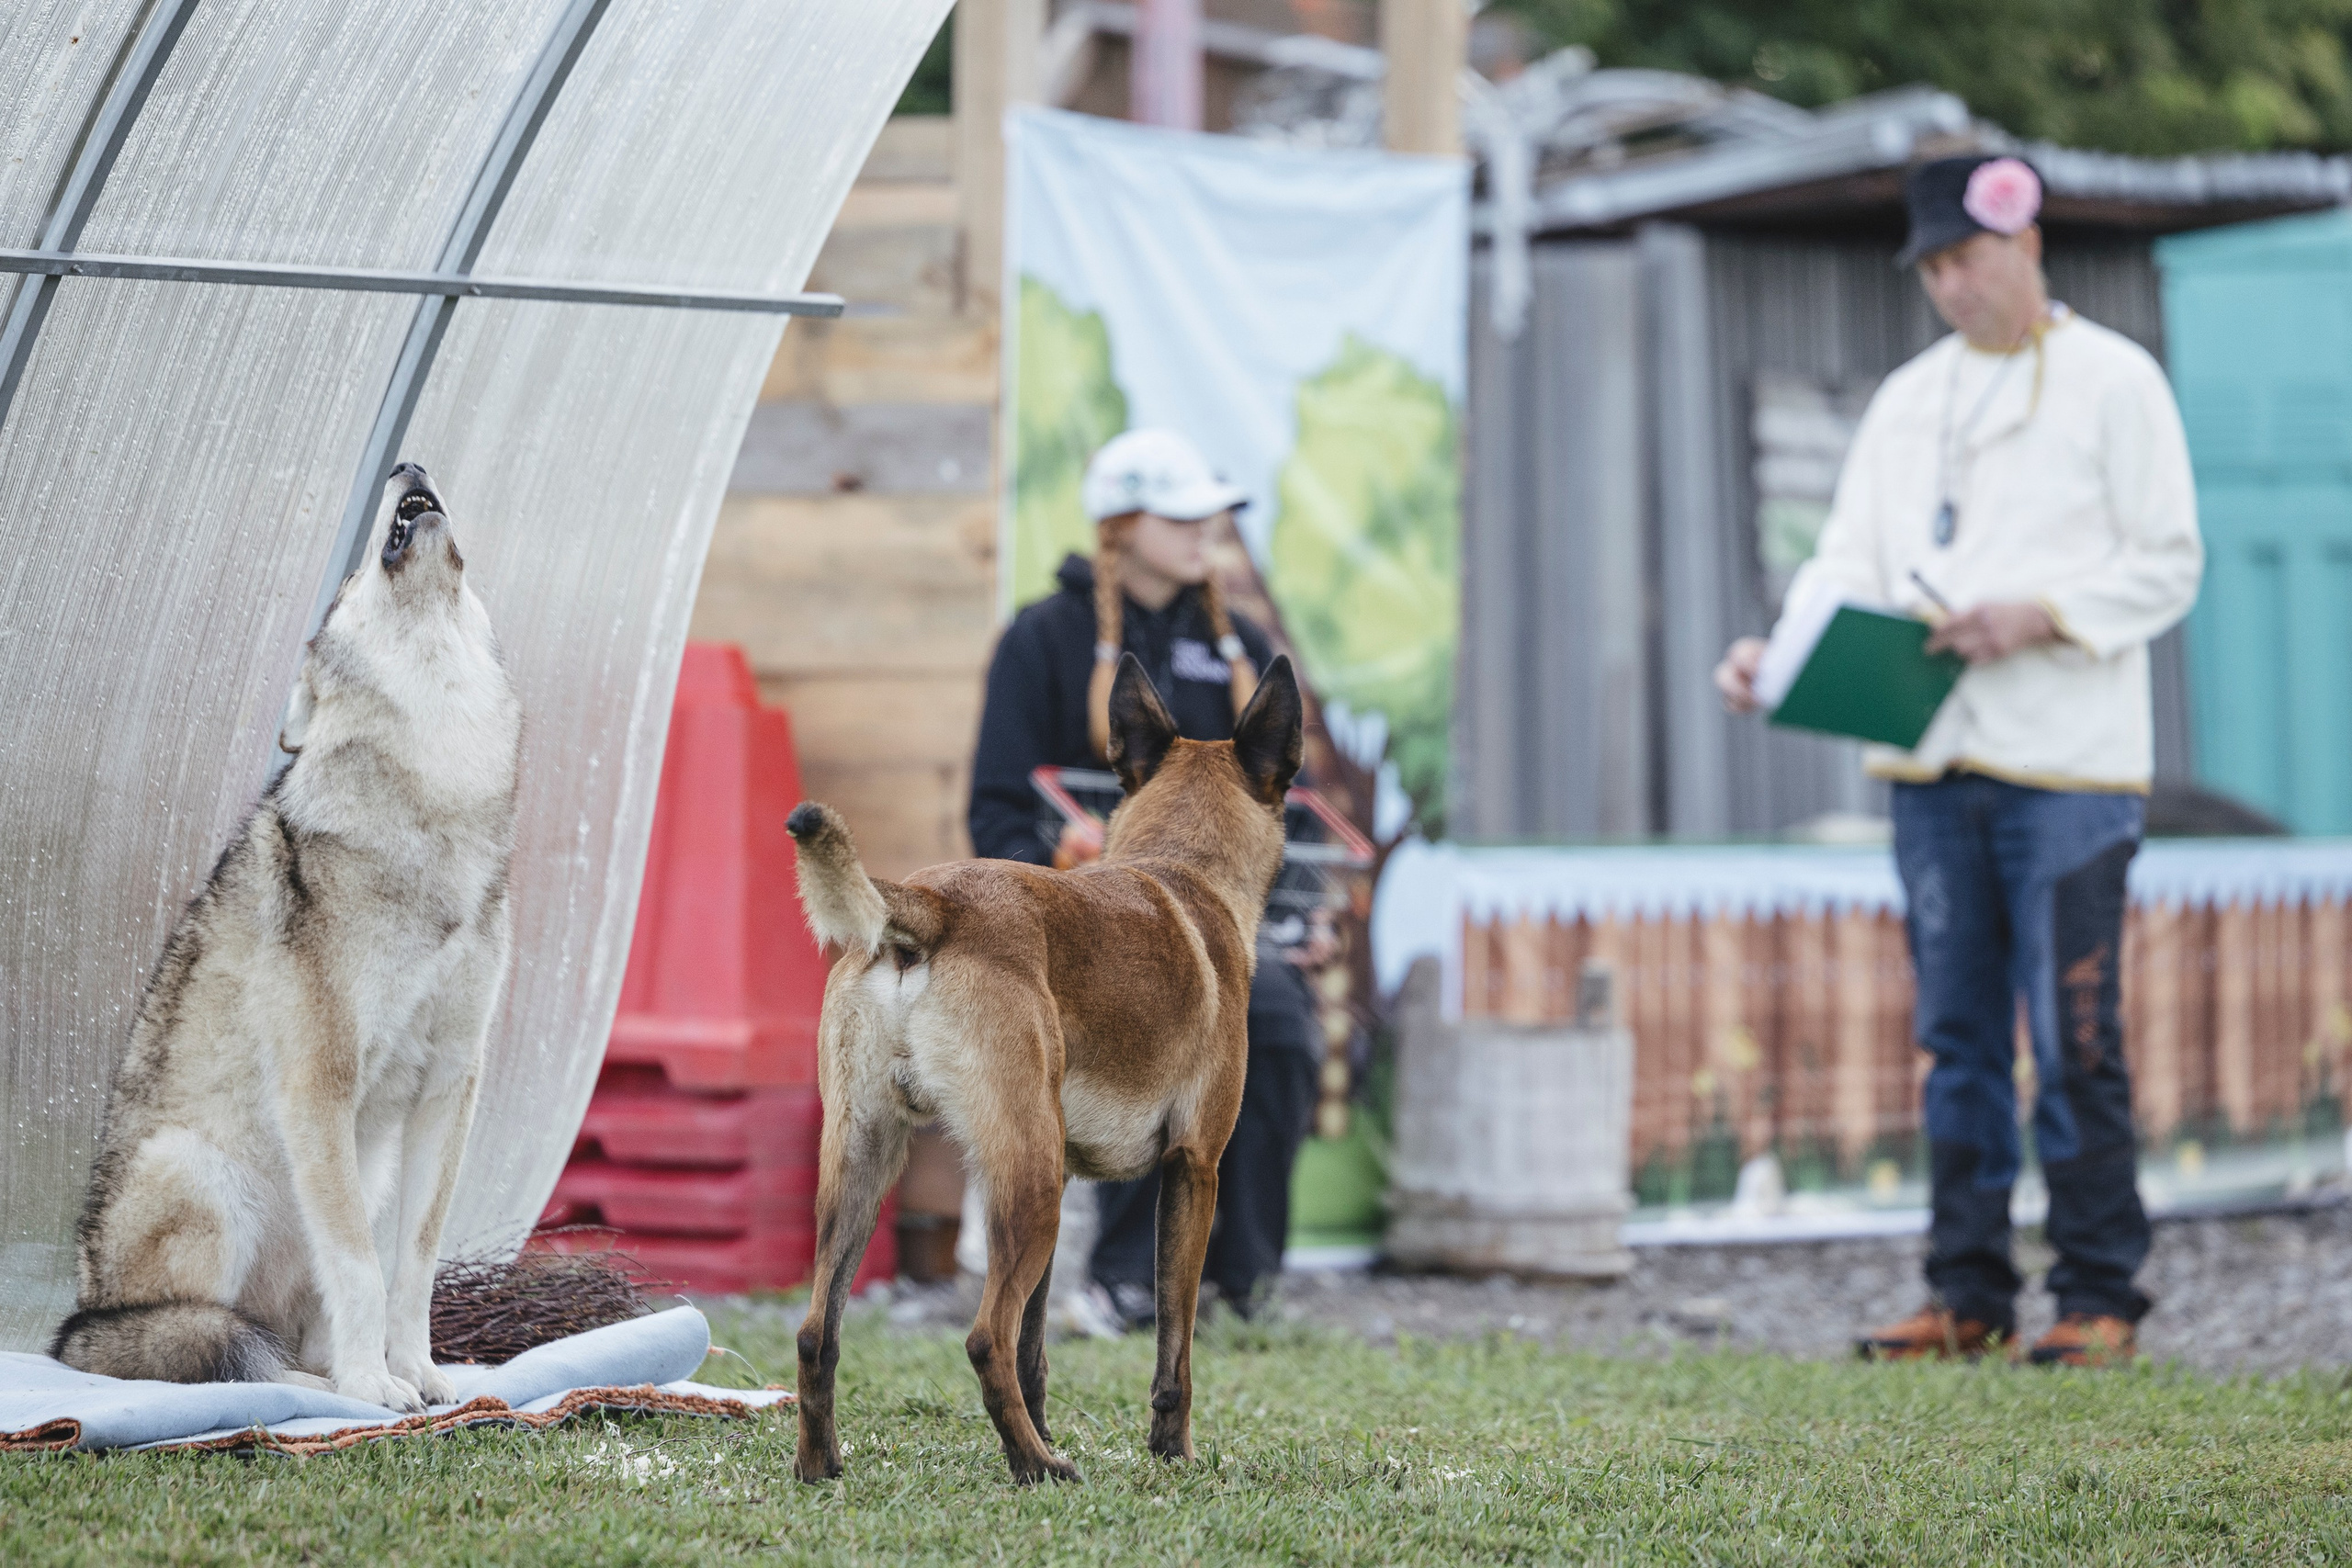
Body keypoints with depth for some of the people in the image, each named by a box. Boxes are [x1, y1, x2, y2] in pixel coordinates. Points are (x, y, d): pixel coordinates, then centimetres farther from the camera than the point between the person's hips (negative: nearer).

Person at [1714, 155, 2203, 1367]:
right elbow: (1851, 561, 11)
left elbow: (2169, 567, -2)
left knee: (2073, 1040, -6)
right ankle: (1967, 1293, 12)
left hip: (2066, 764, -5)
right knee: (1957, 1037, 7)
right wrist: (1779, 650, -7)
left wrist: (2040, 616, -16)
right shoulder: (1908, 400, 16)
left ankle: (2099, 1298, 0)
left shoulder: (2112, 382, 1)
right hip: (1930, 760, 5)